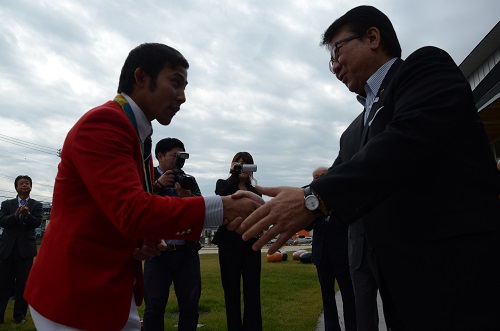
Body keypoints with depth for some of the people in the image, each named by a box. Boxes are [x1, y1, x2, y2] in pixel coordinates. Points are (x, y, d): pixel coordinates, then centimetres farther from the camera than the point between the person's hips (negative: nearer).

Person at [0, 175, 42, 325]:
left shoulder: (36, 205, 6)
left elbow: (37, 223, -9)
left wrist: (27, 214, -29)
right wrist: (15, 215, -24)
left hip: (25, 249, -1)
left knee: (23, 284, 4)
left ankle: (19, 315, 15)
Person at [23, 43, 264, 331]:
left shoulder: (141, 136, 11)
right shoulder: (101, 123, -19)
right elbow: (131, 210, -31)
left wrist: (148, 240, -1)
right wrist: (223, 209, -30)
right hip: (75, 296, -9)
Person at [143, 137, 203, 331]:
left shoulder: (189, 181, 11)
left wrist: (187, 197, -17)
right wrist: (159, 184, -17)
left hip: (187, 252, 3)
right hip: (158, 252, -3)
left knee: (190, 305, 9)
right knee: (154, 306, 5)